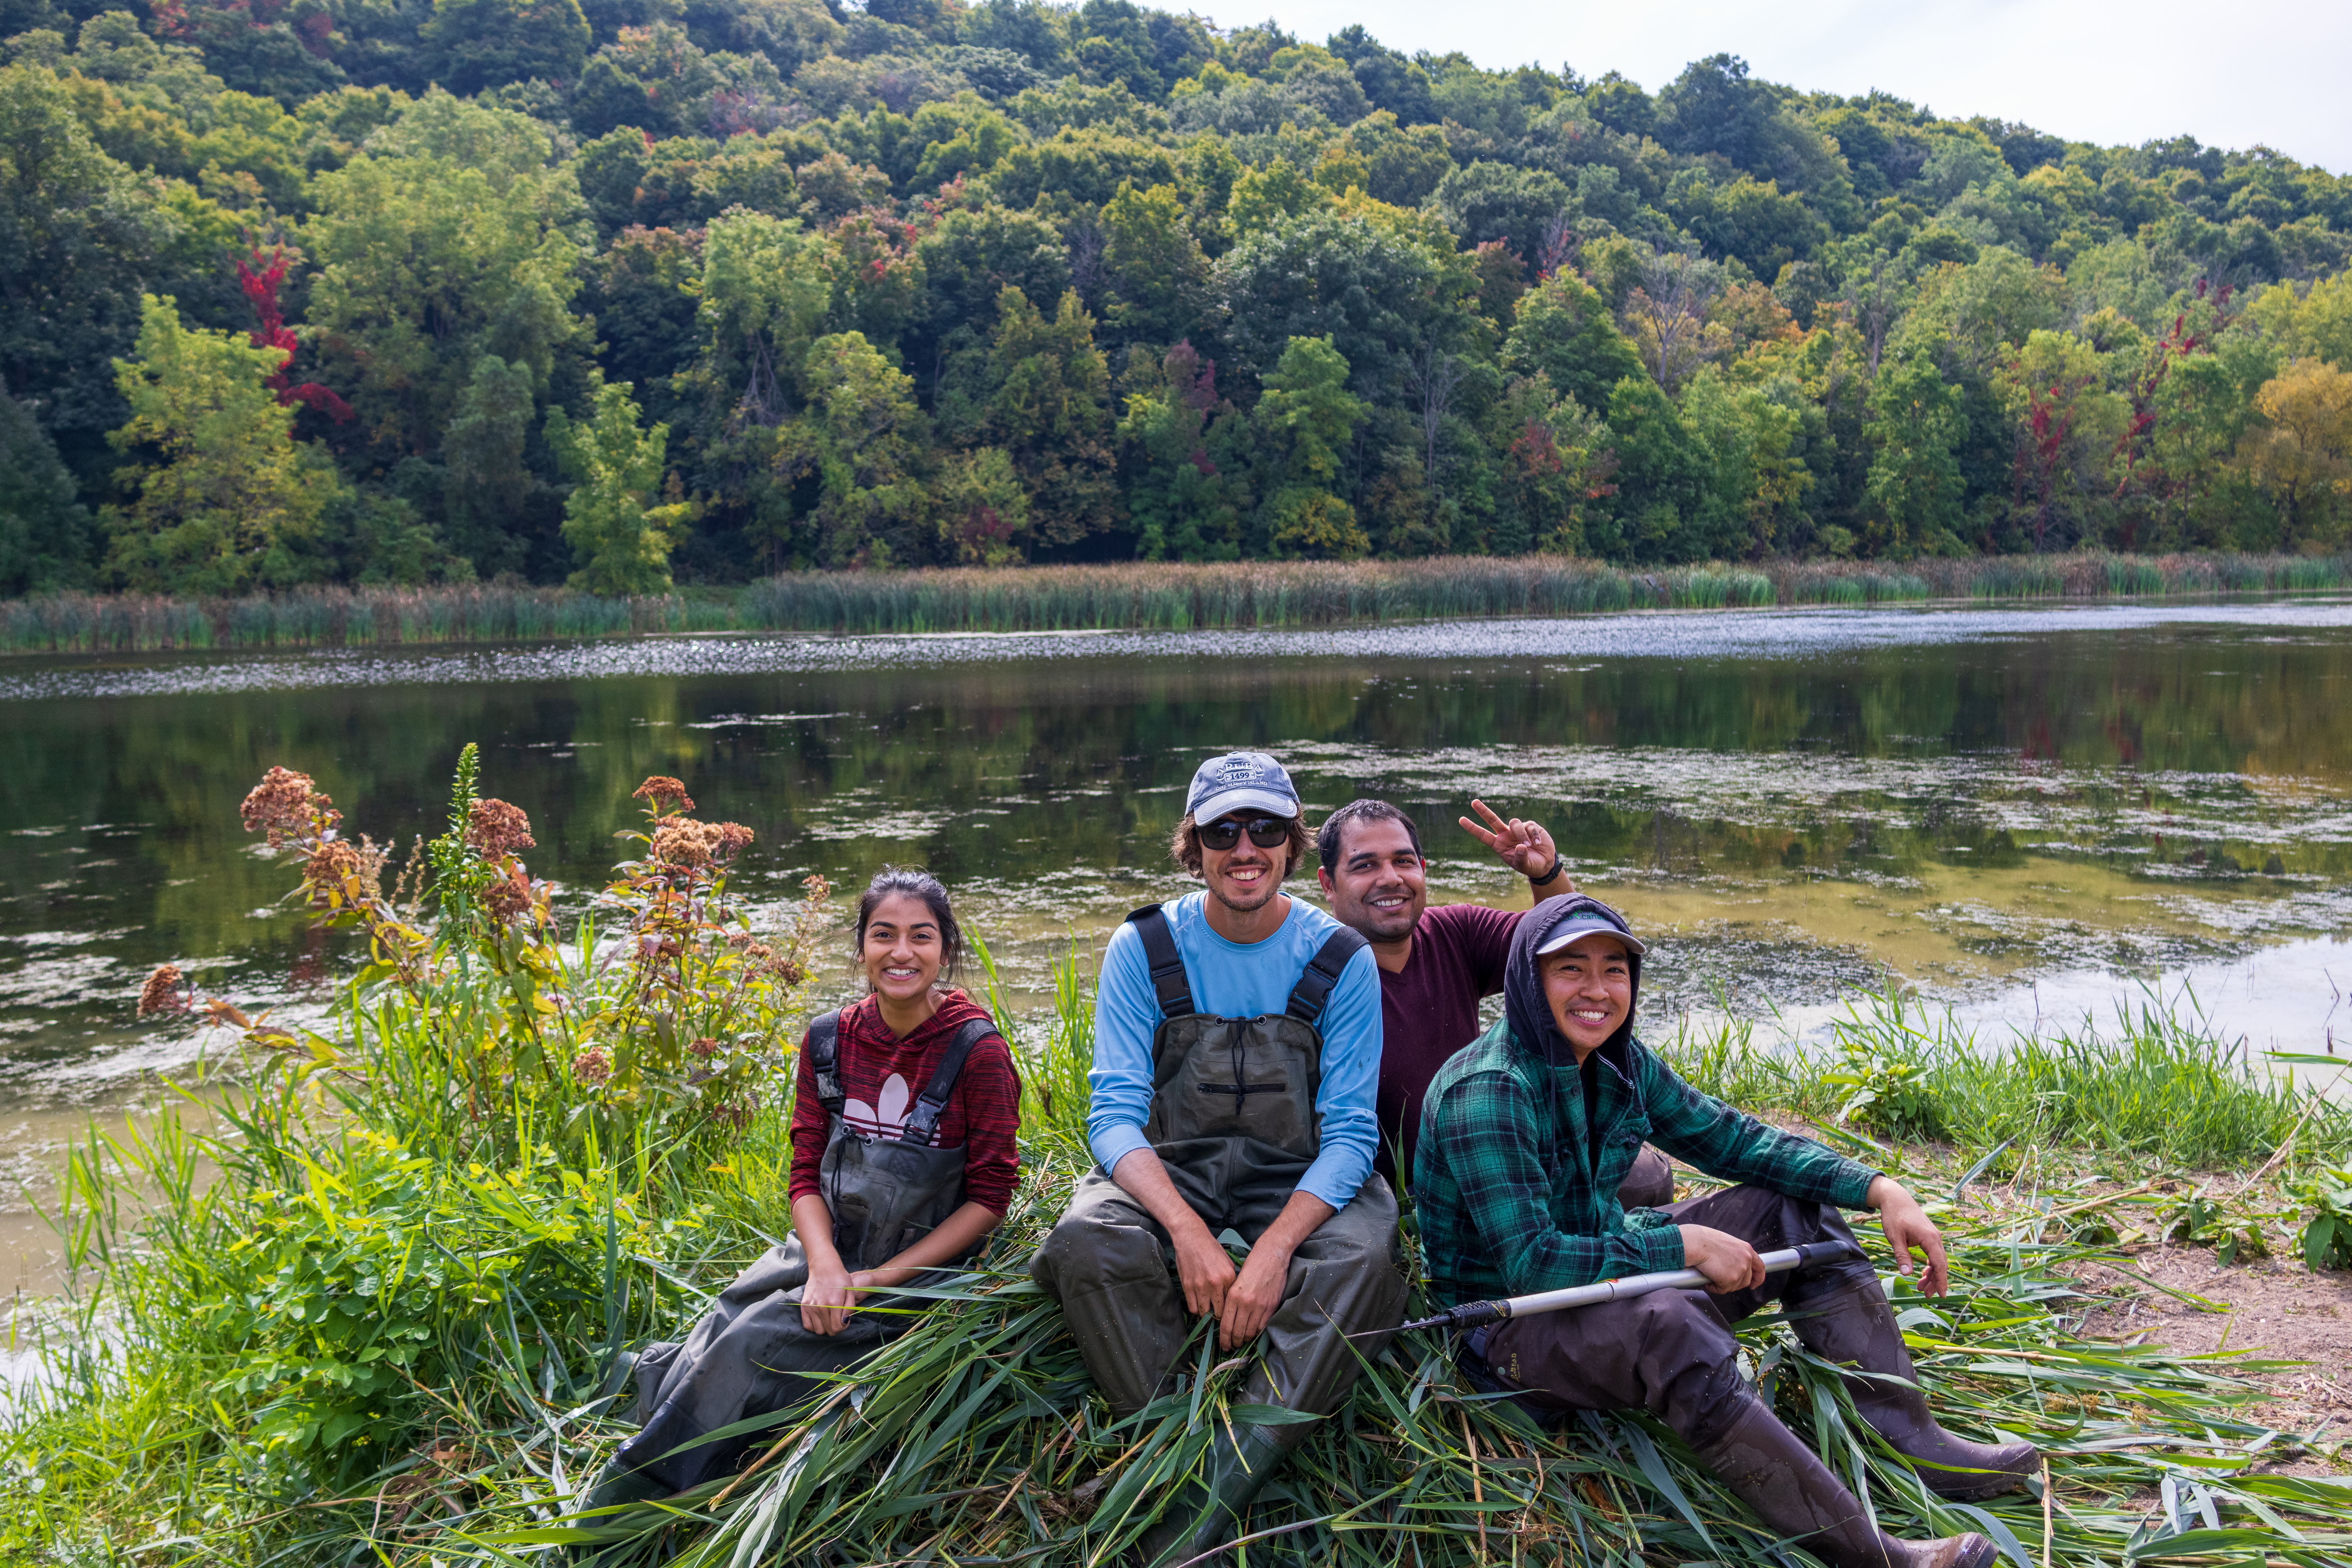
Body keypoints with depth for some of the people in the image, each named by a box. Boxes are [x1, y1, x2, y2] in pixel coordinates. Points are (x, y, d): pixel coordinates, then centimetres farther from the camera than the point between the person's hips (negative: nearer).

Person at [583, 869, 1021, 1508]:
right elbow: (807, 1172, 3)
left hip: (917, 1270, -5)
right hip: (827, 1250, 5)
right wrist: (824, 1265, -17)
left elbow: (989, 1197, -10)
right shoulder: (829, 1041, 1)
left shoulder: (977, 1052, -14)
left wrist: (878, 1281, -15)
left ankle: (619, 1510, -4)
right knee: (718, 1331, -18)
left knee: (750, 1346, -19)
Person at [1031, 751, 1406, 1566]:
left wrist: (1274, 1250, -25)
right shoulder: (1143, 949, -3)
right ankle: (1182, 1458, -21)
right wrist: (1187, 1229, -27)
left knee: (1363, 1260, -33)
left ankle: (1216, 1488, -29)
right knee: (1087, 1242, -32)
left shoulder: (1340, 960, -4)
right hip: (1167, 1177, 1)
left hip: (1298, 1186, 0)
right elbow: (1114, 1112, -9)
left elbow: (1350, 1132, -8)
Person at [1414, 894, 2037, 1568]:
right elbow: (1529, 1263, -29)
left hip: (1603, 1276, 9)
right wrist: (1684, 1245, -26)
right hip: (1507, 1326, -9)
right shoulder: (1484, 1094, -25)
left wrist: (1879, 1189, -5)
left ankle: (1915, 1443, 0)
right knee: (1666, 1325, -39)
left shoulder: (1618, 1062, 1)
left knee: (1796, 1209, 4)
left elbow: (1733, 1139, 6)